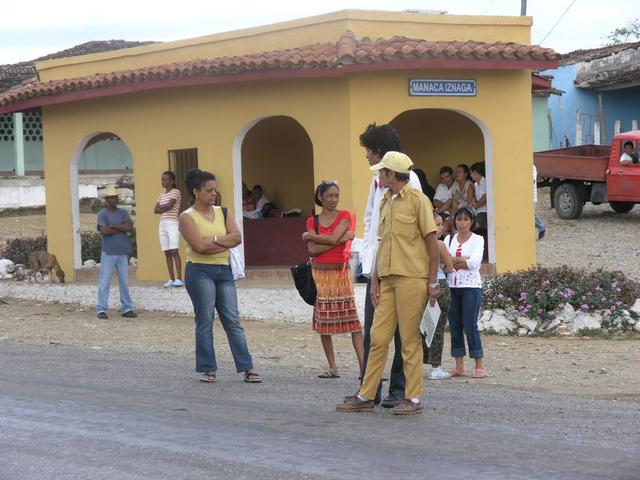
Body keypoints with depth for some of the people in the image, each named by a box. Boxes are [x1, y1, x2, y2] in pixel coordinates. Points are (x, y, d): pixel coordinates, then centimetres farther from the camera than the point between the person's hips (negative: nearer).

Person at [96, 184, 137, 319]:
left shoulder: (123, 212, 11)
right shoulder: (102, 214, -2)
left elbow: (130, 227, -4)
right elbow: (104, 231, -16)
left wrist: (113, 226, -10)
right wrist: (122, 228, -6)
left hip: (123, 252, 4)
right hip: (108, 253, -4)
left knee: (124, 281, 7)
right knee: (104, 282, -4)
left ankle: (127, 308, 11)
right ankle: (101, 309, -2)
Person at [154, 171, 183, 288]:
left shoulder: (176, 192, -1)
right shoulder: (161, 195, 18)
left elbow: (169, 205, -14)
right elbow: (155, 210, 7)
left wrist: (161, 208, 2)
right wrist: (165, 208, -6)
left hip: (172, 223, -7)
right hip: (162, 224, 7)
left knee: (174, 251, -13)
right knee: (167, 252, 4)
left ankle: (179, 279, -16)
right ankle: (171, 279, 5)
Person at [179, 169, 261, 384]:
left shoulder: (223, 213, 12)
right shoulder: (187, 217, -3)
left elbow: (237, 237, -2)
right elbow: (199, 245, -16)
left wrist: (213, 240, -11)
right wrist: (224, 242, -6)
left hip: (223, 270, 4)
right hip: (199, 271, -4)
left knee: (233, 320, 1)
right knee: (205, 321, -1)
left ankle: (247, 368, -2)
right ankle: (208, 369, 7)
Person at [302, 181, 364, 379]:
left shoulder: (345, 216, 1)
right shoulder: (312, 221, 8)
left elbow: (333, 238, -14)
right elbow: (312, 249, -6)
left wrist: (310, 236, -1)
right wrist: (339, 239, -12)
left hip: (341, 272, -3)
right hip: (320, 273, 3)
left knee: (352, 319, -10)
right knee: (323, 321, 4)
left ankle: (363, 365, -14)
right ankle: (332, 367, 12)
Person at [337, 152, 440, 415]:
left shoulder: (417, 200, -4)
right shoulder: (385, 203, 18)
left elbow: (432, 242, -6)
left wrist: (433, 282, -9)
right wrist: (375, 280, 14)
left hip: (412, 278, -7)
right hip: (388, 279, 7)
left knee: (410, 340, -2)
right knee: (378, 337, 5)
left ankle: (413, 398, 5)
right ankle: (365, 396, 9)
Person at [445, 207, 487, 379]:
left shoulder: (477, 240, 2)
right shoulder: (449, 239, 12)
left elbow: (475, 262, -13)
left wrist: (452, 261, -6)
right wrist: (463, 260, -12)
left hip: (471, 287, -4)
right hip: (452, 287, 4)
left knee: (470, 326, -8)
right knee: (454, 326, 3)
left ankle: (479, 366, -4)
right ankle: (459, 367, 8)